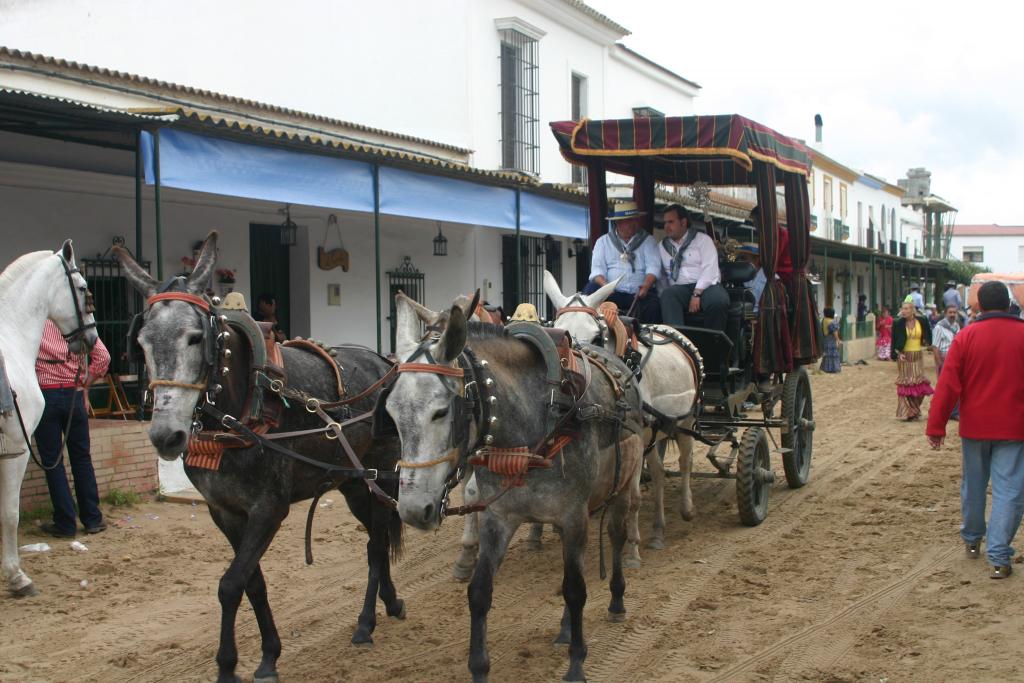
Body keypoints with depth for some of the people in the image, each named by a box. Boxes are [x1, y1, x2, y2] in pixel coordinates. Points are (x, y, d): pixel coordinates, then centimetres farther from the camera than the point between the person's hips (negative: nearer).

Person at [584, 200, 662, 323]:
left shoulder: (647, 240, 13)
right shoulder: (603, 241, 14)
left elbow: (653, 266, 0)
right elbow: (597, 269, 3)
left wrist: (646, 285, -22)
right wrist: (604, 284, -21)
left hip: (639, 294, -1)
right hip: (612, 293, 1)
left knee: (653, 305, -33)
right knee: (591, 289, -29)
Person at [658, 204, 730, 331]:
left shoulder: (702, 239, 5)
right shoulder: (663, 246, 19)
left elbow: (709, 268, -7)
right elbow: (660, 274, 15)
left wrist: (697, 294, -18)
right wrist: (664, 292, -6)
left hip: (705, 286, -2)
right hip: (679, 289, 3)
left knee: (718, 300, -36)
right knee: (667, 296, -33)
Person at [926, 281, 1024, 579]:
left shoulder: (966, 337, -5)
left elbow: (947, 386, -6)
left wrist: (936, 427, -1)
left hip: (974, 427, 2)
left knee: (973, 485, 18)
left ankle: (972, 540, 34)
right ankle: (999, 558, -4)